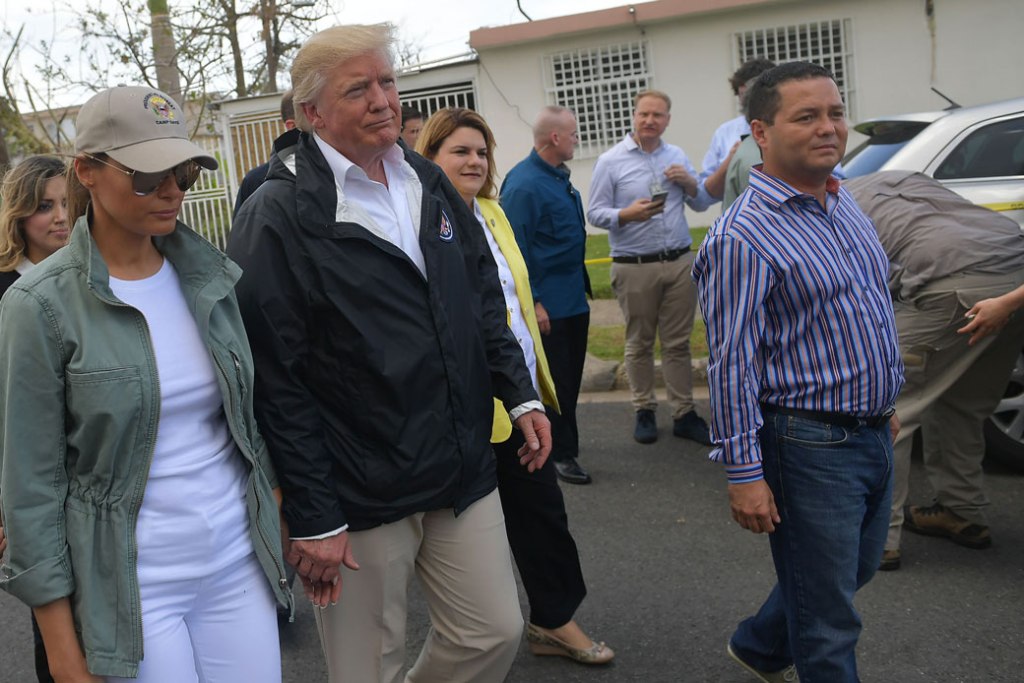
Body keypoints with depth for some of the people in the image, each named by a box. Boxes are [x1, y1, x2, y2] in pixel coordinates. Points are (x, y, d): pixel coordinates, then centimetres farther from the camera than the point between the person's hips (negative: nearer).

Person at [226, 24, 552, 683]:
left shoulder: (430, 183, 8)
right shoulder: (278, 217, -13)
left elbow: (484, 301, 17)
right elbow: (274, 380, -15)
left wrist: (521, 393, 7)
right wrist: (313, 518, -15)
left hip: (464, 472, 6)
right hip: (361, 497, -6)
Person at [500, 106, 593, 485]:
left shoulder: (560, 177, 10)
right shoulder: (524, 183, -18)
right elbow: (515, 249, -20)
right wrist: (533, 303, -21)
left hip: (574, 300, 9)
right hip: (548, 305, -9)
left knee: (570, 379, 17)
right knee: (555, 381, 3)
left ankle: (564, 440, 33)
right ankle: (561, 452, 16)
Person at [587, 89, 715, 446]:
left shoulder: (677, 156, 11)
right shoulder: (610, 161, -1)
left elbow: (703, 203, 14)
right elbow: (595, 213, -3)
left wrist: (690, 183, -7)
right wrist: (627, 214, -21)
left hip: (679, 262, 3)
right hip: (635, 267, -3)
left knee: (678, 342, 7)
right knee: (639, 344, 7)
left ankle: (683, 414, 14)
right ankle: (644, 412, 20)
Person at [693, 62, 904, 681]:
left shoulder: (846, 205, 8)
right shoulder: (743, 236, -19)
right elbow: (732, 364, -21)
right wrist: (744, 473, -20)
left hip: (874, 436, 9)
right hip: (810, 445, -9)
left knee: (856, 571, 26)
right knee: (829, 622, 5)